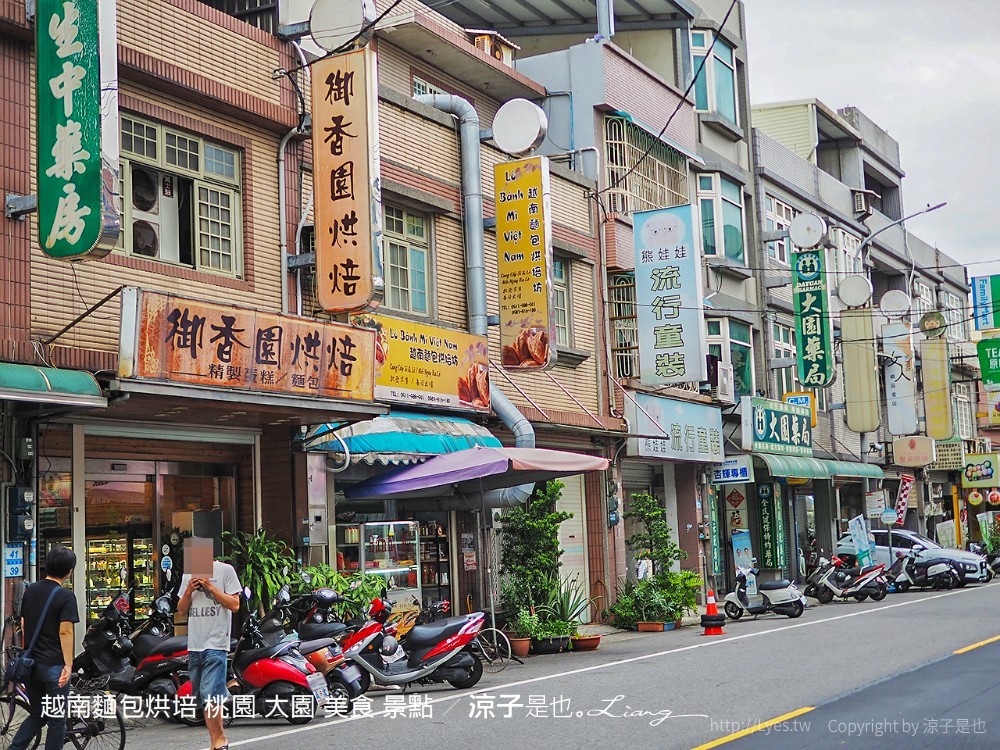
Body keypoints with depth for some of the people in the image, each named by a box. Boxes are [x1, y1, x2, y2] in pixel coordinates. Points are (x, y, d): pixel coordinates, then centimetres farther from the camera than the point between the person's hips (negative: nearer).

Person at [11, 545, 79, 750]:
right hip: (54, 665, -6)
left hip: (30, 664, 6)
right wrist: (68, 665, -16)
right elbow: (65, 632, -17)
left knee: (37, 715, 19)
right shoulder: (65, 596, -12)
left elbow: (23, 626, 13)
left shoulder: (30, 590, 8)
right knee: (57, 719, 5)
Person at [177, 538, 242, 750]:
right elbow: (181, 611, 17)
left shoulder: (225, 570, 0)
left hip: (215, 644, -6)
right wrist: (189, 591, -1)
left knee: (209, 694, -16)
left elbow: (235, 605, -5)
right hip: (194, 645, 6)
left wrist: (210, 586, -11)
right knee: (202, 698, 7)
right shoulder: (188, 575, 17)